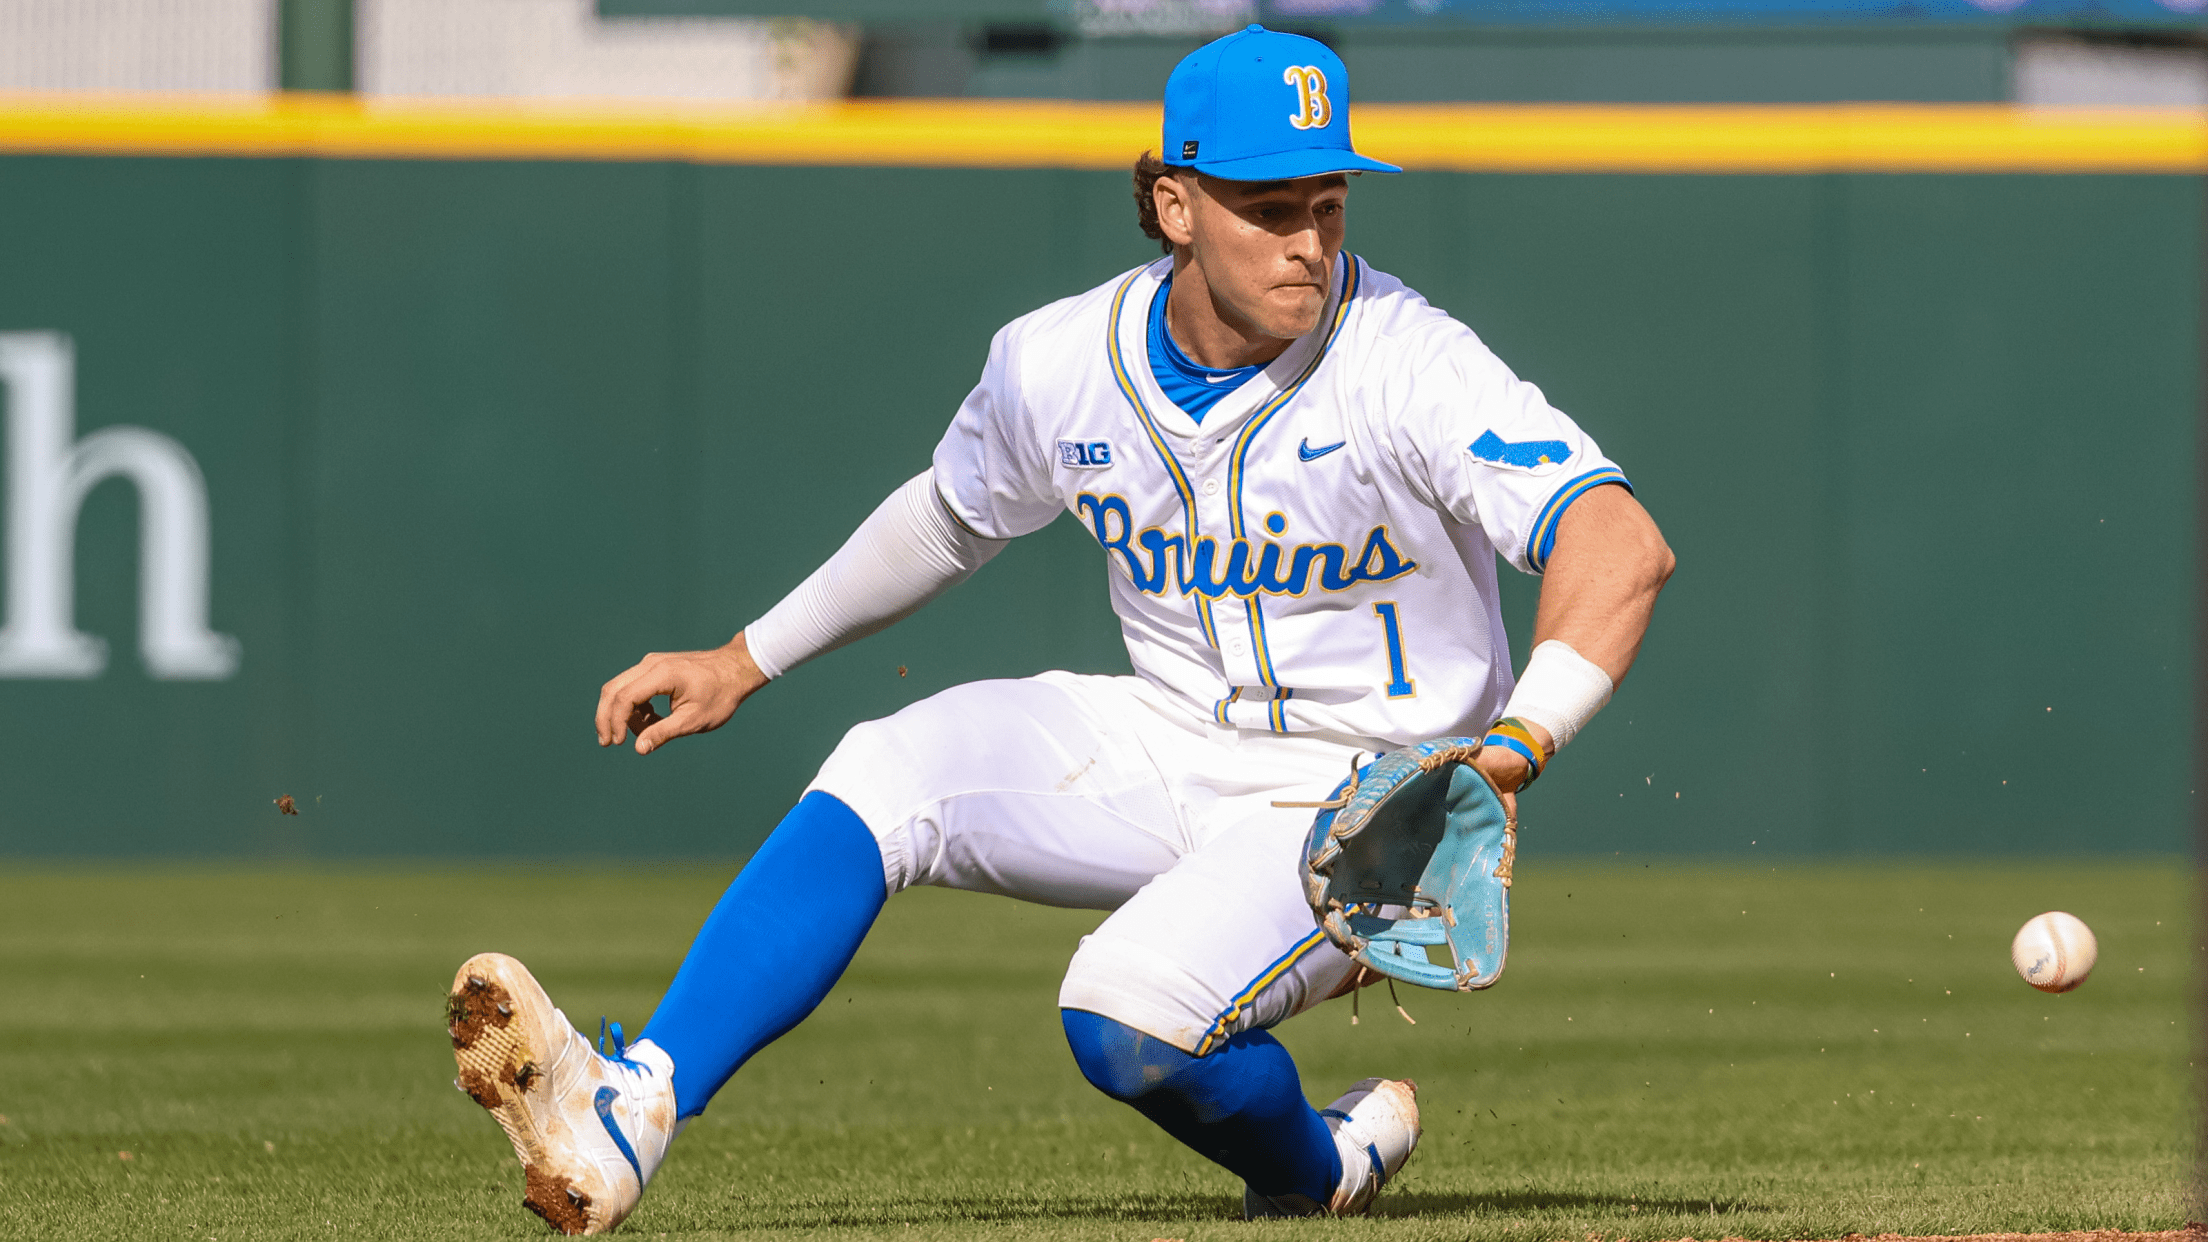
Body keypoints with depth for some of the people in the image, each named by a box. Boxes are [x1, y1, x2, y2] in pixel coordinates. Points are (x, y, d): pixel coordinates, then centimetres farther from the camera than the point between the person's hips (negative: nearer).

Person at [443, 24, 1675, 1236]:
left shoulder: (1409, 368, -22)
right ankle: (627, 1113, -26)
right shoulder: (1057, 364, -5)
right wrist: (745, 662, 20)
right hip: (1169, 751, 5)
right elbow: (953, 515, 18)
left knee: (1130, 1014, -30)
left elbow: (1623, 545, -33)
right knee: (885, 774, -17)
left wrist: (1516, 744, -49)